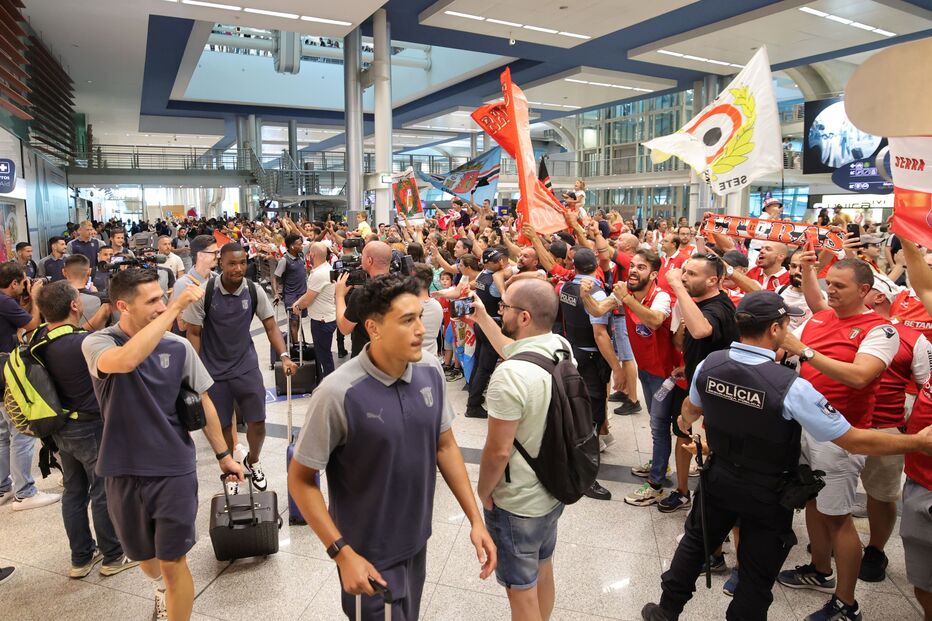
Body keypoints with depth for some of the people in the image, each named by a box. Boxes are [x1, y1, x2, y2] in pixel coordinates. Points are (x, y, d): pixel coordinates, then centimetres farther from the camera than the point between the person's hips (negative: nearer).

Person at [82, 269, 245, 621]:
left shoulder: (178, 347, -7)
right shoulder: (97, 344, -11)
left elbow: (203, 402, 2)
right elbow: (126, 360, -36)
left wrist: (223, 455, 5)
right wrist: (175, 308, -35)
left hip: (174, 469, -1)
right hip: (123, 472, 1)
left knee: (173, 562, 2)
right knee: (142, 555, 24)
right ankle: (161, 587, 56)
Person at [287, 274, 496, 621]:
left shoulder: (431, 371, -10)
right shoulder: (338, 393, -26)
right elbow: (300, 479, -16)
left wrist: (475, 519, 0)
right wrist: (342, 553, -19)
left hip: (416, 542, 6)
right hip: (369, 555, -5)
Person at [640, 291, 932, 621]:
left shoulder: (709, 364, -14)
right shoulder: (791, 387, -29)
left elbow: (691, 408, 9)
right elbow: (854, 441, -20)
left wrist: (685, 421, 34)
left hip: (719, 479, 5)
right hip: (768, 495, -4)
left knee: (695, 542, 25)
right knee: (756, 575, 15)